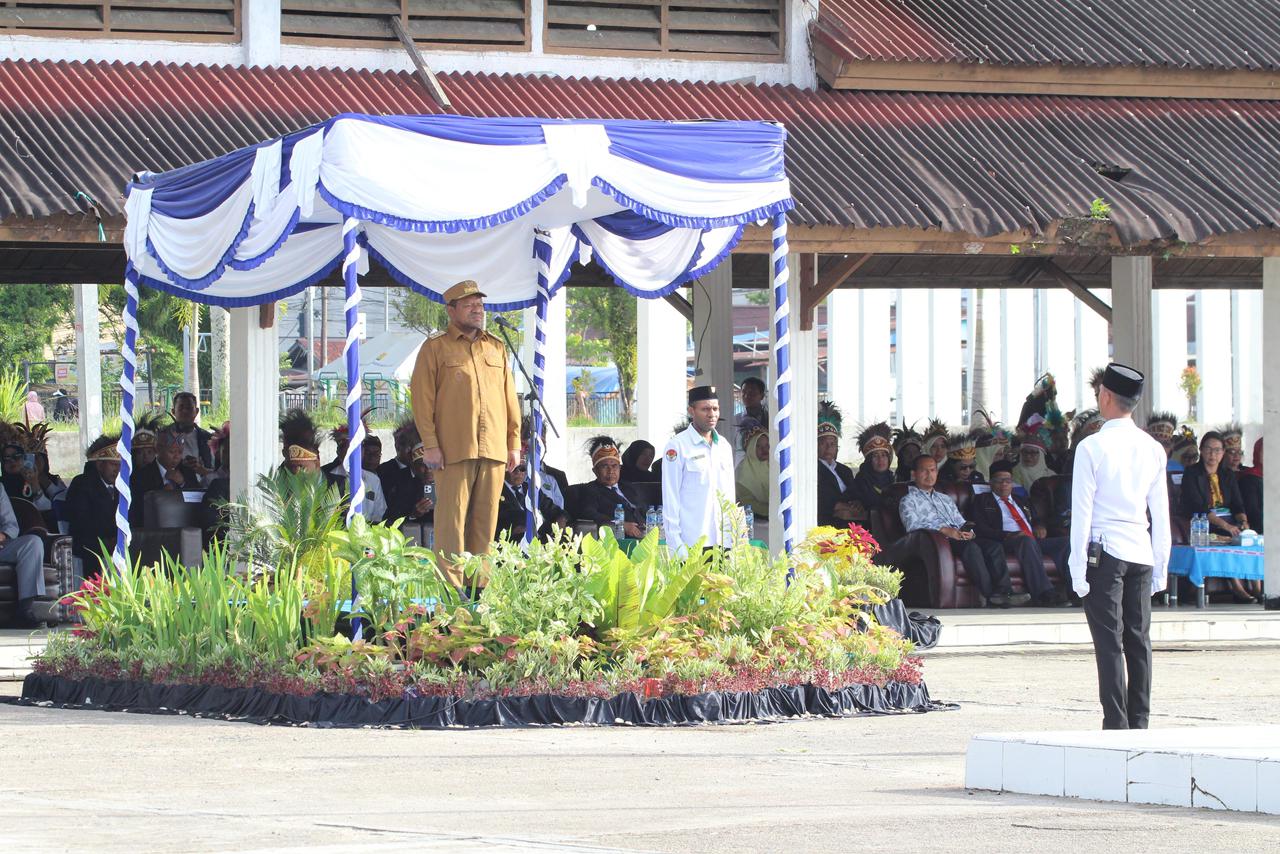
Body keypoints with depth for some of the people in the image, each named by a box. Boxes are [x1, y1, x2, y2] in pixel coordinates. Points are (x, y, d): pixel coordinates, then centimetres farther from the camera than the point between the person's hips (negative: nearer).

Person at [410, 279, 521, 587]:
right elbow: (422, 398, -2)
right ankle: (451, 586, -6)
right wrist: (430, 444, -10)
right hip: (453, 451, -4)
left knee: (486, 519, 4)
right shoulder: (435, 348, 4)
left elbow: (510, 398, 18)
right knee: (452, 517, -6)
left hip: (493, 449, 4)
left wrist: (514, 443, 11)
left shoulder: (496, 348, 18)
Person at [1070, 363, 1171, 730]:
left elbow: (1082, 512, -8)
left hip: (1104, 552, -5)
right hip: (1142, 552, 5)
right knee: (1139, 641, 8)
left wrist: (1078, 570, -5)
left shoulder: (1092, 447, -7)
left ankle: (1116, 726, -8)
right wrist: (1161, 567, 17)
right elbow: (1161, 514, 11)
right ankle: (1139, 724, 10)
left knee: (1110, 643, -4)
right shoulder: (1153, 449, 7)